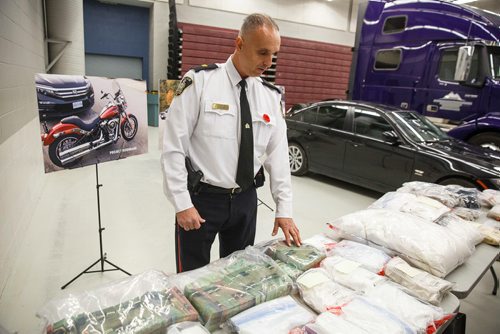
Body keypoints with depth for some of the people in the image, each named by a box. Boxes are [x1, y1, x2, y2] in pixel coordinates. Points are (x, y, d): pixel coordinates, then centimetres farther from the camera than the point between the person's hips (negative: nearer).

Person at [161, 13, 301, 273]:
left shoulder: (271, 96, 2)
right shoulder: (199, 81, -11)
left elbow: (278, 152, 3)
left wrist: (283, 209, 0)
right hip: (201, 198, -4)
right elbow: (174, 146, -12)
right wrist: (182, 204, -13)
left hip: (246, 199, 5)